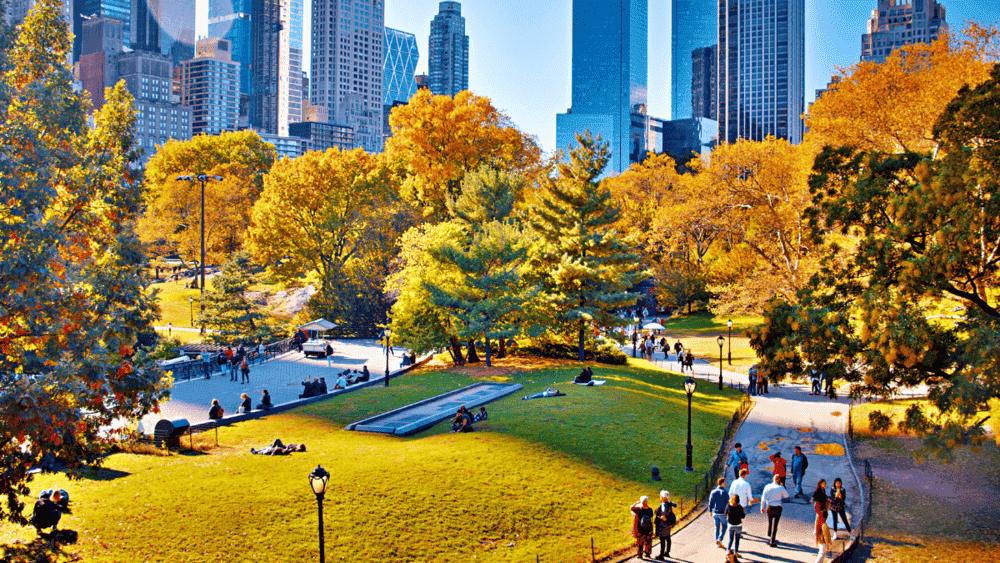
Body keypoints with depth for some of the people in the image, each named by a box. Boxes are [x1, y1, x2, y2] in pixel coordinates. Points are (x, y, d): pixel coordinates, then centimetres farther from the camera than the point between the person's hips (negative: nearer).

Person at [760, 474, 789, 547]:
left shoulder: (767, 486, -4)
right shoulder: (781, 488, -11)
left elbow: (763, 498, -3)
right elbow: (786, 496, 9)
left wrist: (762, 507, 7)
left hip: (769, 507, 3)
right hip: (777, 508, -3)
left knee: (769, 521, 26)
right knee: (775, 525, 1)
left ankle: (769, 535, 45)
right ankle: (772, 542, 1)